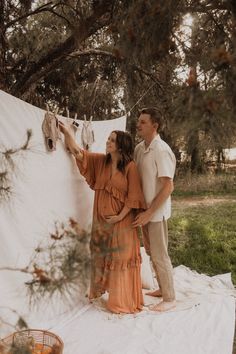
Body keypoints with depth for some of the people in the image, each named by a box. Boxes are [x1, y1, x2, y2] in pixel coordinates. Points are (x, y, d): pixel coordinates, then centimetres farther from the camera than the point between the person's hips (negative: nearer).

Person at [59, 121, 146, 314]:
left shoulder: (130, 167, -13)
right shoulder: (100, 160, 2)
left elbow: (133, 197, -14)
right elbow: (78, 153, 2)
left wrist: (119, 217, -15)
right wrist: (66, 131, -2)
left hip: (122, 220, -5)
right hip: (102, 219, 5)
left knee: (122, 259, 5)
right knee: (103, 256, 18)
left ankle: (124, 300, 19)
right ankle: (103, 290, 37)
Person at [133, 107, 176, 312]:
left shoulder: (161, 150, -19)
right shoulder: (139, 148, 4)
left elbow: (168, 187, -21)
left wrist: (149, 213, -21)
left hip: (156, 212, -8)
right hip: (145, 210, 8)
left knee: (160, 255, 4)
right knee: (151, 252, 19)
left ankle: (170, 299, 21)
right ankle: (163, 288, 38)